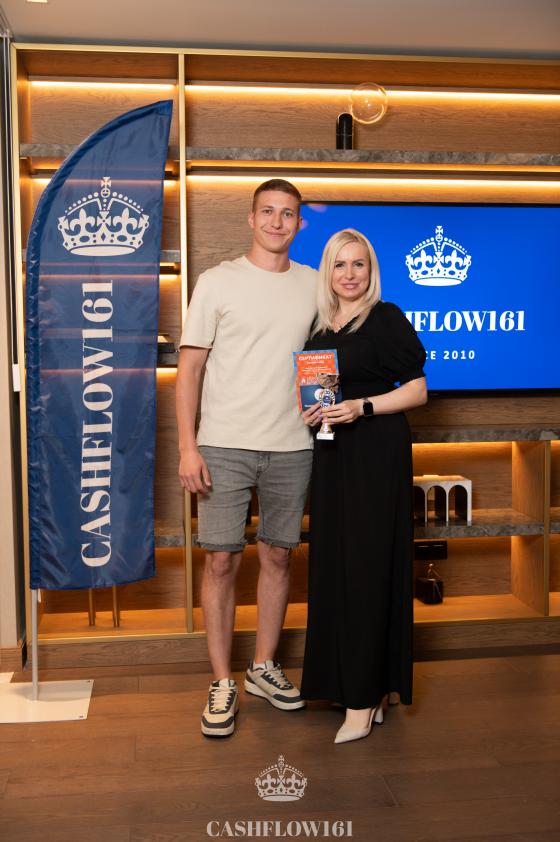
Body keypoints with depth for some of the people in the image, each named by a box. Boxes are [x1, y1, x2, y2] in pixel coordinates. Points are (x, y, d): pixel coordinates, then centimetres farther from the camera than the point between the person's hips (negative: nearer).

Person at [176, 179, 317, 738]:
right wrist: (187, 448, -9)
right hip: (224, 445, -3)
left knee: (277, 556, 11)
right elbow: (189, 368, -3)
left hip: (291, 447, 3)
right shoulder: (218, 282, -1)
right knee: (221, 561, -1)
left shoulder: (313, 285, 9)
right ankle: (222, 684, 13)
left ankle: (264, 667, 27)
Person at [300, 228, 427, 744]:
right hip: (331, 454, 7)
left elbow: (418, 391, -7)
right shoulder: (319, 328, 13)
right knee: (333, 566, 8)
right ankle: (345, 680, 20)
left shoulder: (386, 319, -5)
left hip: (376, 454, -6)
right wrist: (311, 411, 2)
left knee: (367, 566, -6)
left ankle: (364, 697, 2)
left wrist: (362, 407, -18)